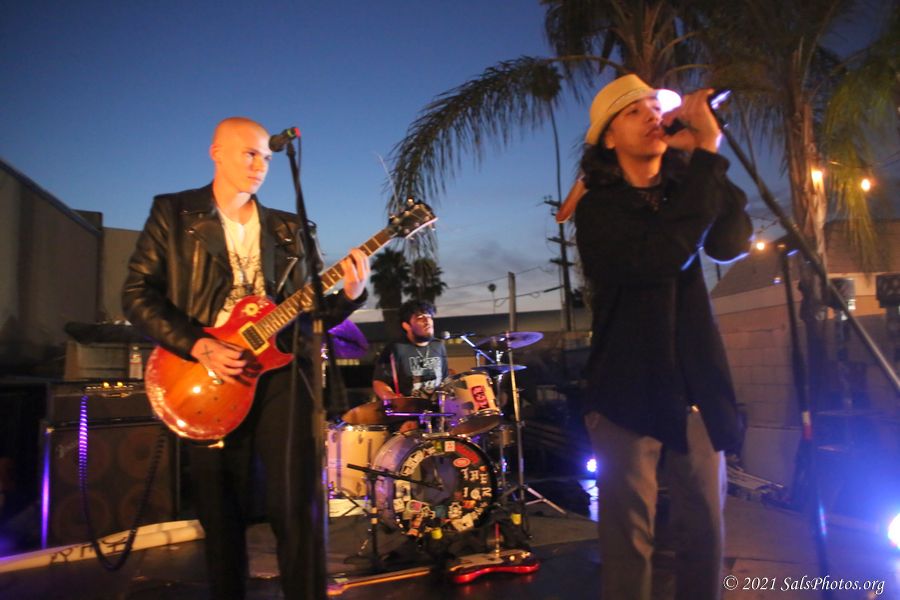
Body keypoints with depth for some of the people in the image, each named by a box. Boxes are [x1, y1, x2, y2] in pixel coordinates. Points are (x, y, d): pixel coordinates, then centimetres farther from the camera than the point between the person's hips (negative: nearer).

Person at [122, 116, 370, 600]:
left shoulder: (286, 230, 15)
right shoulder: (172, 213, 6)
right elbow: (137, 293, -1)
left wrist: (348, 294, -5)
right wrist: (198, 347, -14)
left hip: (277, 371, 2)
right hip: (208, 376, -2)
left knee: (295, 506, -2)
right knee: (222, 515, 7)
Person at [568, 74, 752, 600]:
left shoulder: (684, 189, 12)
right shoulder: (598, 208, -5)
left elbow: (733, 242, -7)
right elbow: (663, 257, -23)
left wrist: (705, 155, -14)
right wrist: (707, 154, -18)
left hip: (696, 388, 5)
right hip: (628, 393, -4)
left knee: (704, 530, 8)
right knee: (629, 536, -1)